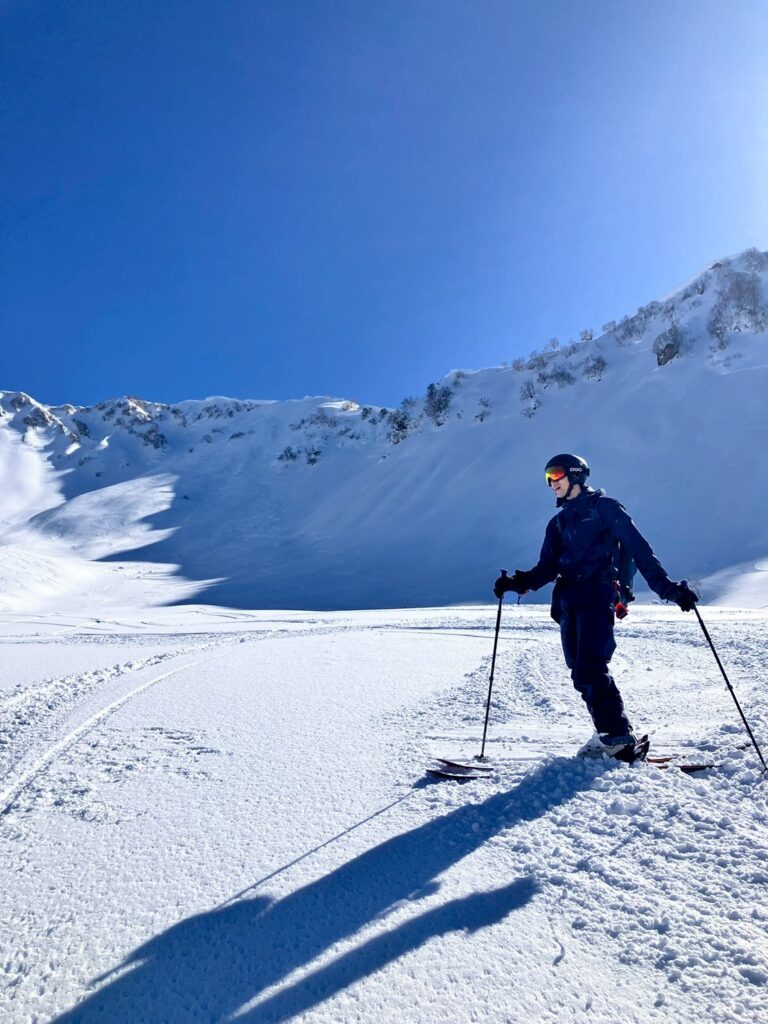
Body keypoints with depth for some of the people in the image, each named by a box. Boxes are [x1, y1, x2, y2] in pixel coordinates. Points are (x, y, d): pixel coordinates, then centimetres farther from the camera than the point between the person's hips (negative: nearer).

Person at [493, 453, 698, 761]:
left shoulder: (603, 507, 4)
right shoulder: (558, 523, 23)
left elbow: (639, 547, -4)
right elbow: (548, 568, 15)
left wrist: (666, 586, -13)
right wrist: (518, 582, -2)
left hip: (597, 597, -7)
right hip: (568, 603, 7)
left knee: (590, 670, -17)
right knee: (581, 674, 2)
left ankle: (619, 737, -8)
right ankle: (611, 735, 10)